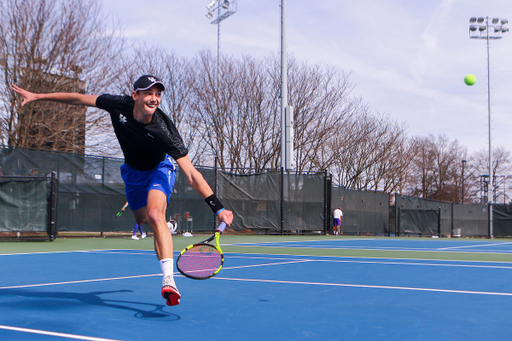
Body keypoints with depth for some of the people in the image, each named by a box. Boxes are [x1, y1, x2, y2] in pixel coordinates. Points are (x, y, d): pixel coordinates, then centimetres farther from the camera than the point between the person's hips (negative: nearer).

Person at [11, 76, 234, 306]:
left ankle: (168, 280, -35)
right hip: (132, 172, 5)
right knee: (142, 219, 17)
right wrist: (38, 96, -4)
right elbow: (79, 99, -9)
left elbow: (191, 174, -39)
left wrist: (218, 208, -46)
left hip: (159, 169, -5)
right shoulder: (119, 106, -27)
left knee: (155, 215, -31)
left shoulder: (164, 130, -37)